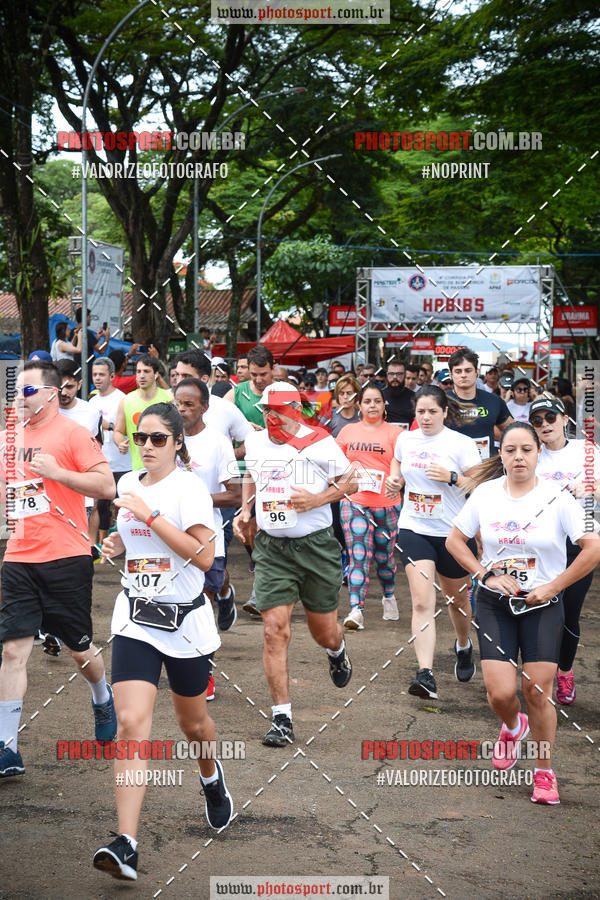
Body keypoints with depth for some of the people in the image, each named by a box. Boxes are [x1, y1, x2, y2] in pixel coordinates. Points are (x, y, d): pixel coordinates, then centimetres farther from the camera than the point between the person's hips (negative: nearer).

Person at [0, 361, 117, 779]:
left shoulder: (72, 433, -6)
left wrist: (56, 472, -20)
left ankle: (103, 698, 42)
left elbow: (107, 485, -13)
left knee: (79, 647, 9)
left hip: (66, 559, -5)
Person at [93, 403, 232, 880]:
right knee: (131, 722, -14)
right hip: (135, 618, 3)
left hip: (185, 618, -3)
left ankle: (211, 776, 52)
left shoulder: (189, 488, -12)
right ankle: (126, 844, -19)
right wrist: (118, 544, 5)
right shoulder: (129, 483, 7)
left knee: (193, 722, 15)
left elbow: (204, 556, -23)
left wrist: (150, 516, -23)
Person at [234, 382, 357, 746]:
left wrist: (317, 499, -14)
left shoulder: (320, 444, -8)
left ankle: (337, 650, 51)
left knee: (324, 632, 10)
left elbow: (350, 481, 1)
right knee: (275, 631, -10)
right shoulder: (256, 443, 6)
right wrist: (246, 510, 10)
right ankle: (282, 718, -4)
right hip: (270, 548, 2)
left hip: (316, 546, -2)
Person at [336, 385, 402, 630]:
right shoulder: (348, 431, 10)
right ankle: (356, 610, -16)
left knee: (384, 555, 11)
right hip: (354, 502, 1)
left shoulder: (393, 432, 3)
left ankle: (389, 596, 38)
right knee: (358, 556, -10)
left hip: (386, 502, 0)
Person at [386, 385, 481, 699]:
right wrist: (394, 480, 5)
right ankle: (425, 675, -18)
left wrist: (452, 477, -24)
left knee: (457, 599, 17)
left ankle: (464, 647, 48)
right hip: (414, 529, 2)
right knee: (422, 602, -12)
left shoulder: (462, 444, -9)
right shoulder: (405, 439, 4)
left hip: (453, 532, -2)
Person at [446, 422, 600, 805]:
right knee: (501, 694, -6)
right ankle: (513, 727, 32)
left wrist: (552, 587, -9)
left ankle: (545, 772, 17)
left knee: (537, 693, -4)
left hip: (542, 605, -2)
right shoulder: (485, 494, -2)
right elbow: (455, 540, 9)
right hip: (495, 604, 2)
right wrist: (486, 575, -4)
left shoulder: (557, 498, -10)